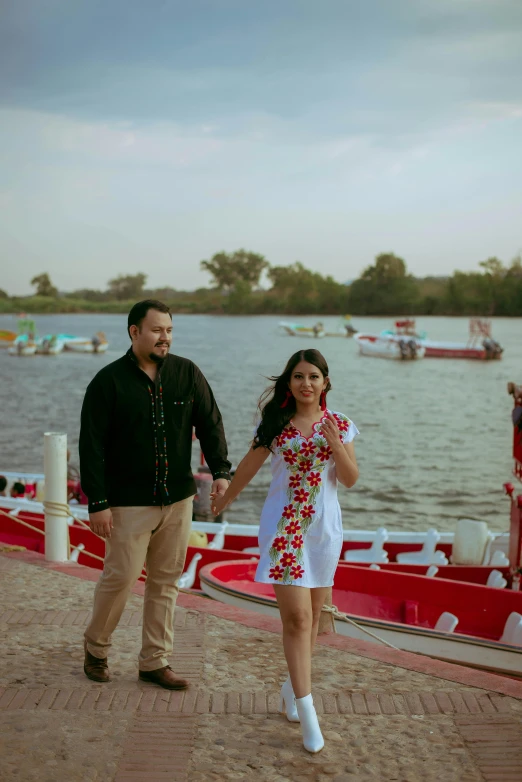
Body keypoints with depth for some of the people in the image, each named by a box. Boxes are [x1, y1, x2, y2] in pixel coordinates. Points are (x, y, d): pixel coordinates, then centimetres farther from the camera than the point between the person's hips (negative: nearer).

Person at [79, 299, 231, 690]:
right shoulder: (109, 381, -6)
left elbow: (210, 424, 5)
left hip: (178, 498, 4)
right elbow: (92, 446, -7)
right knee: (120, 576, -2)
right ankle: (96, 647, 24)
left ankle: (155, 661, 20)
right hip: (129, 502, -4)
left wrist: (221, 470, -10)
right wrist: (98, 502, -12)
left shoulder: (187, 373, 4)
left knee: (166, 580, 9)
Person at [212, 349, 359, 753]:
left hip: (323, 526, 3)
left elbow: (351, 480, 0)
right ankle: (307, 710, -8)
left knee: (312, 615, 11)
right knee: (297, 617, -9)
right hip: (283, 524, -2)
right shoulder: (276, 424, -1)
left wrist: (335, 444, -15)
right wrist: (225, 499, 24)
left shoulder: (340, 425, 2)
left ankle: (292, 686, 32)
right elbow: (249, 466, 13)